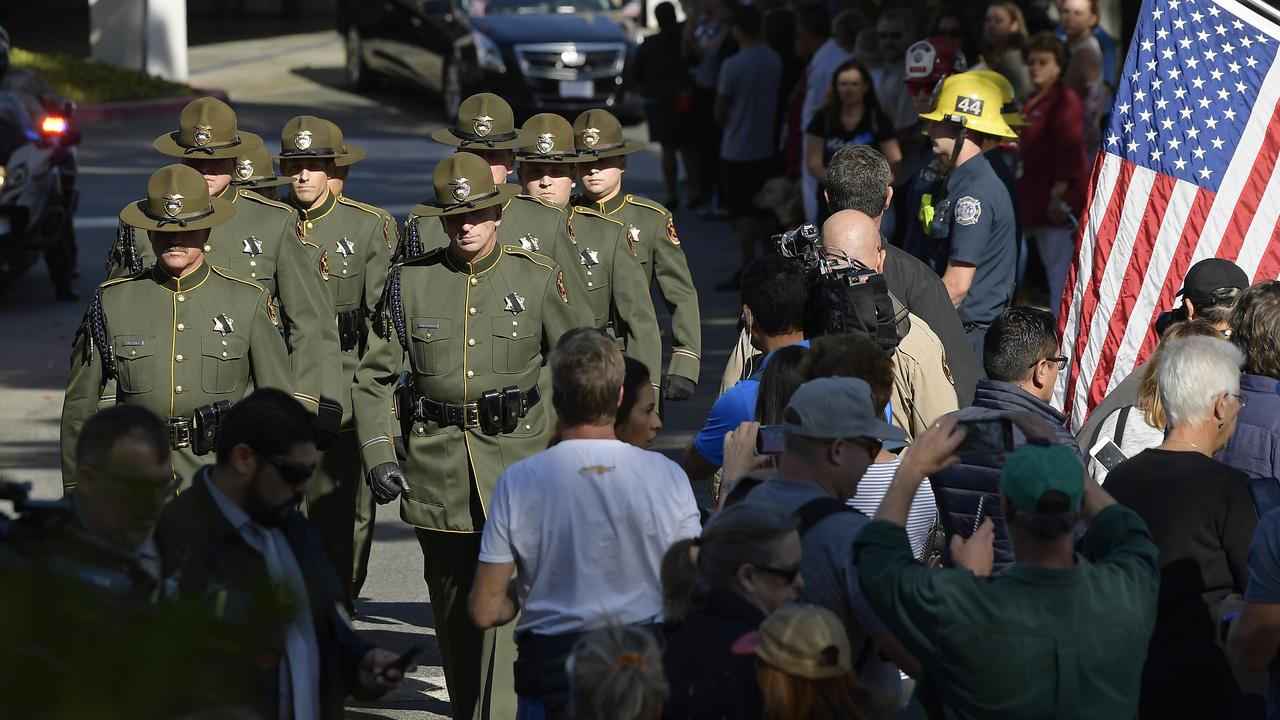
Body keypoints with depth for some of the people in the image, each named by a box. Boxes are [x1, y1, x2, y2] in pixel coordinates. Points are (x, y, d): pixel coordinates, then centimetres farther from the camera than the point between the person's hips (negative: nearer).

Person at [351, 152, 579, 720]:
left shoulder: (537, 280, 1)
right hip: (436, 463, 2)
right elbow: (372, 378, 6)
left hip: (516, 456, -2)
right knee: (451, 605, 11)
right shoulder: (410, 281, 2)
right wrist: (377, 455, -5)